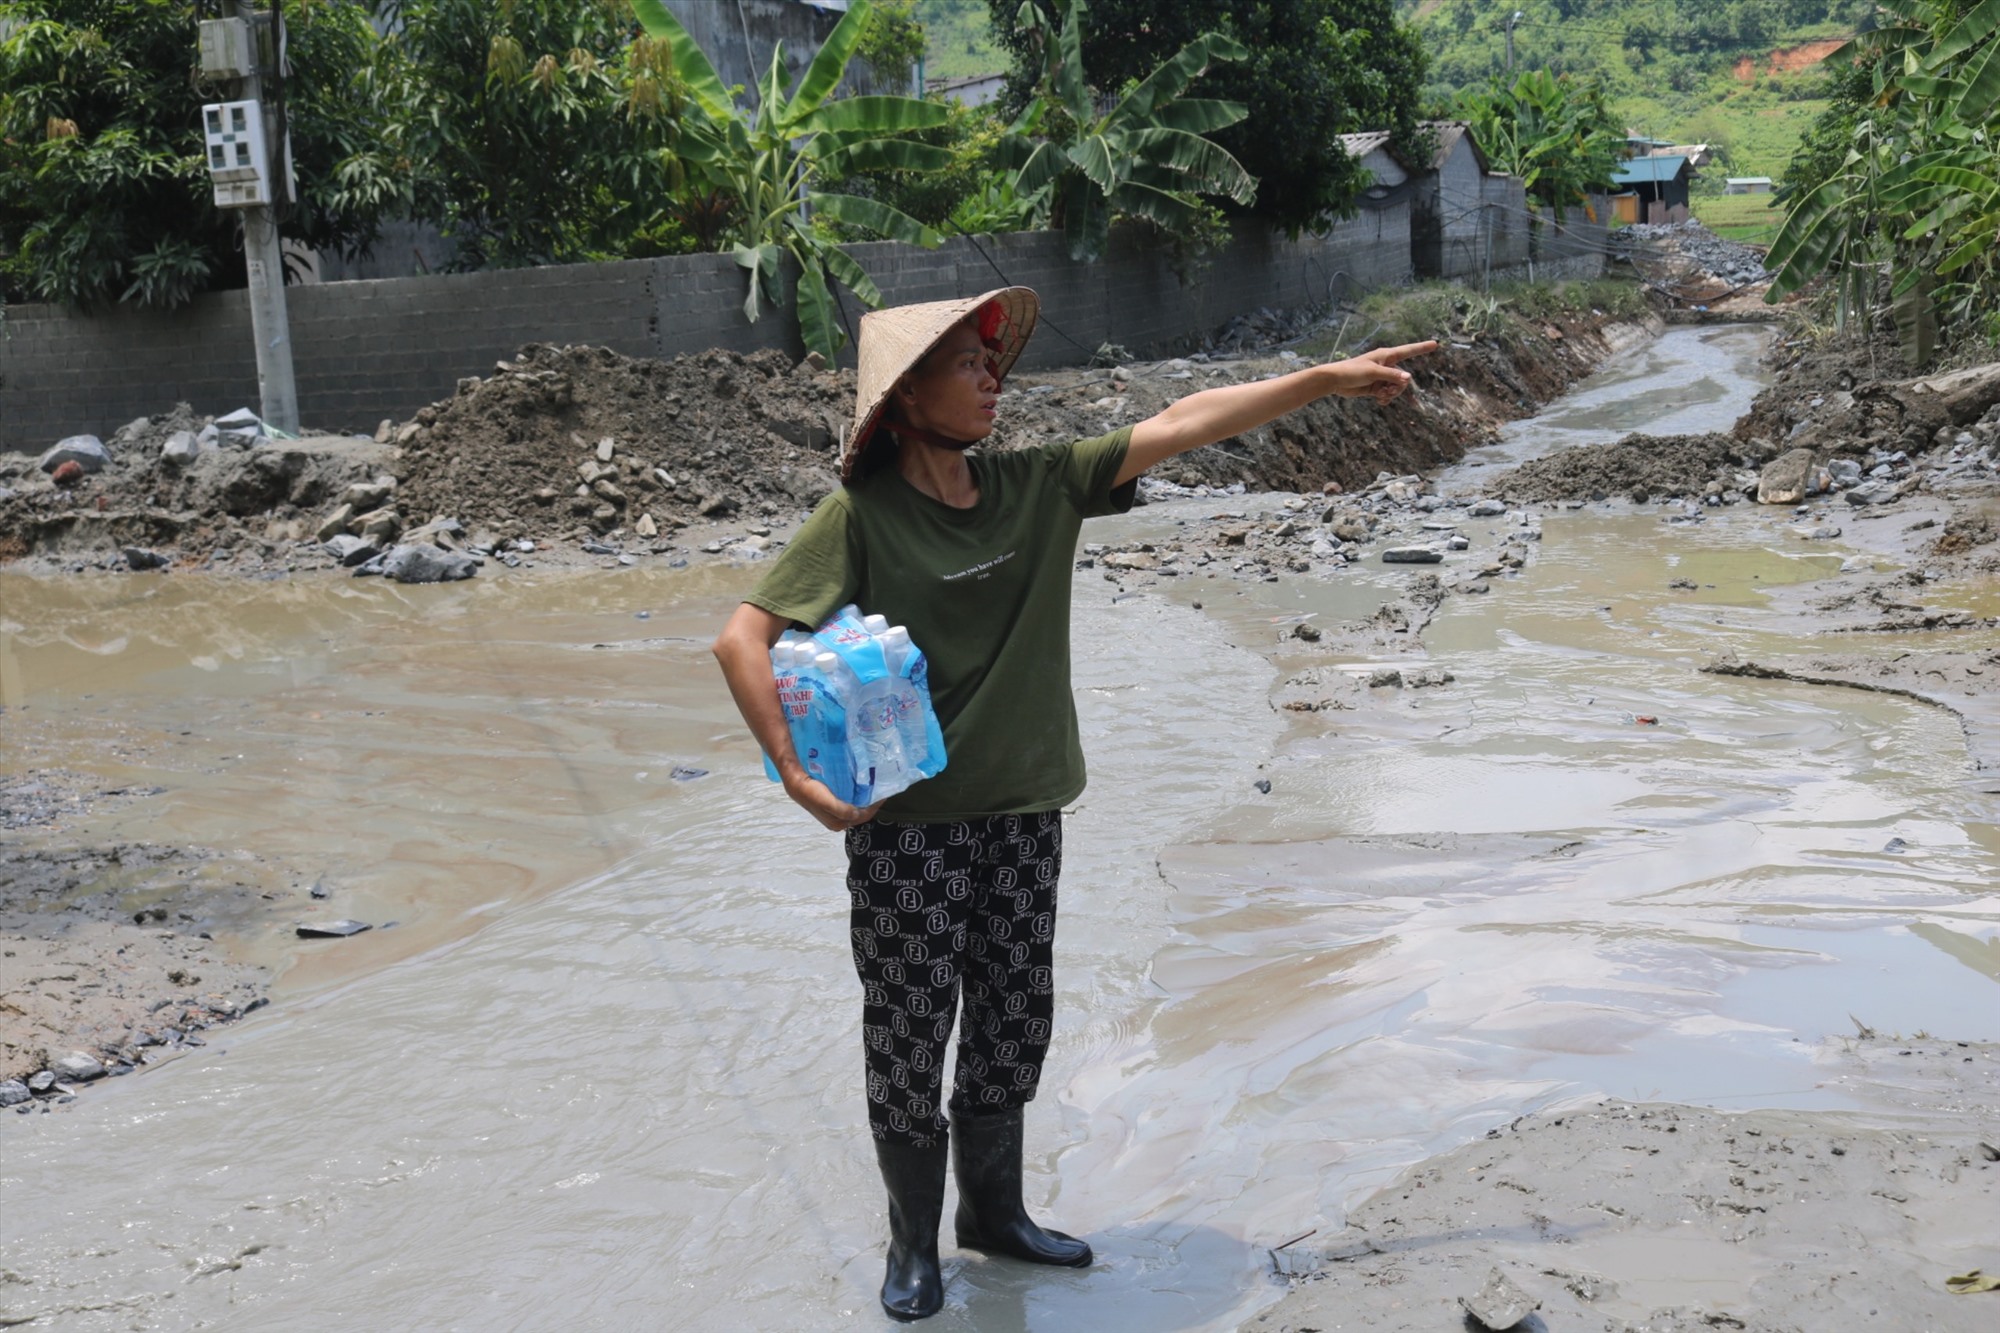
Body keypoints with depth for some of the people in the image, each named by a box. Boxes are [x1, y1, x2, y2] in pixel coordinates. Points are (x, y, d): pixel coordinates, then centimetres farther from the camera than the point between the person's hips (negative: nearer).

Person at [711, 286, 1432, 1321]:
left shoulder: (1038, 486, 2)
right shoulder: (862, 516, -13)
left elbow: (1184, 423, 3)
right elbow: (741, 638, -15)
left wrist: (1333, 377, 3)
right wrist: (794, 769, -21)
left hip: (1022, 811, 5)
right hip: (905, 821, -5)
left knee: (1012, 1027, 15)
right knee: (908, 1038, 6)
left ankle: (993, 1211, 36)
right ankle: (913, 1244, 27)